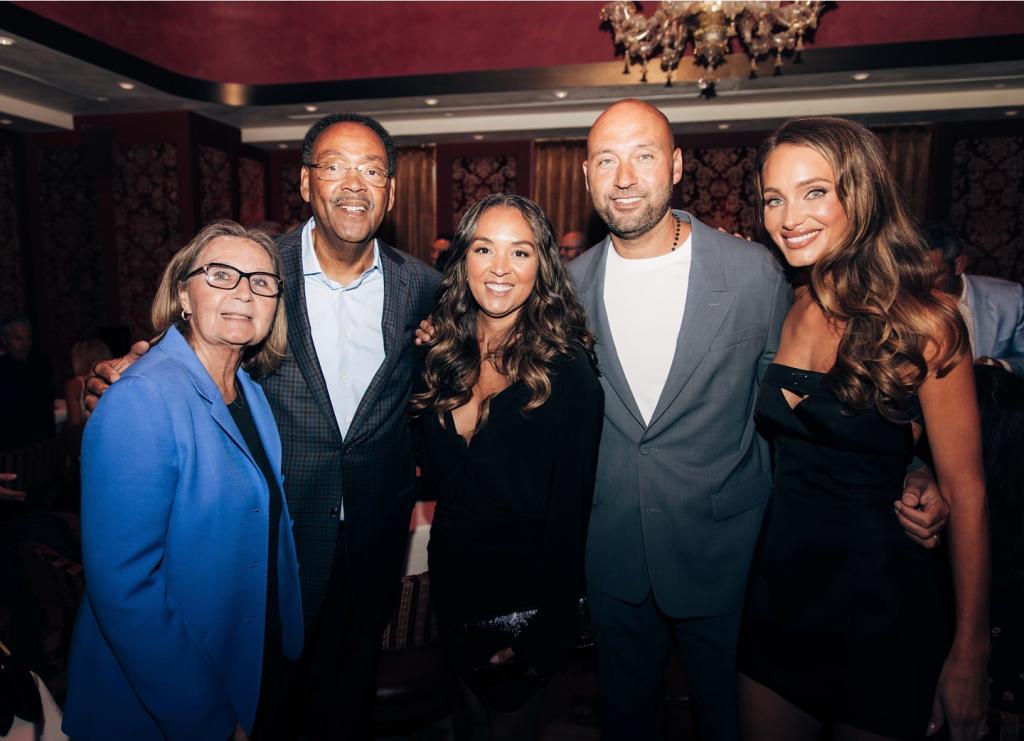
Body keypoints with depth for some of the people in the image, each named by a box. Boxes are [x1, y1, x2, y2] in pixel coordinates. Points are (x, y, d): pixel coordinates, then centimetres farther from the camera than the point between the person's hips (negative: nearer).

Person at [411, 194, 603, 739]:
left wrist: (545, 635, -13)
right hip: (451, 577, 5)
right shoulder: (444, 355, -5)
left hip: (524, 591, -5)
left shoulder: (566, 369, -20)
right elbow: (434, 478, 5)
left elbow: (570, 509, -16)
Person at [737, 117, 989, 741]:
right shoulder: (788, 310, 0)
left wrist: (970, 654, -10)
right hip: (779, 585, 5)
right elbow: (789, 450, 5)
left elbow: (967, 493, -12)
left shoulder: (923, 320, -14)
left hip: (879, 599, -4)